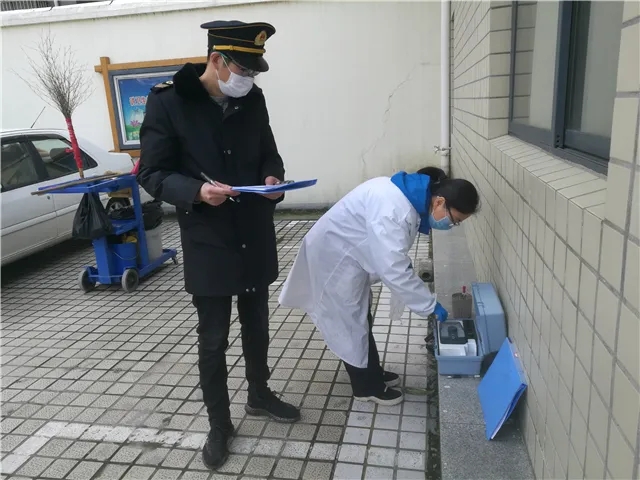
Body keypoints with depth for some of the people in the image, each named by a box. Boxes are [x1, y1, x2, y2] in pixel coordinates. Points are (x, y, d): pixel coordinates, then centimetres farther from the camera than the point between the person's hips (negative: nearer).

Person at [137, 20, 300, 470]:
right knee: (213, 339, 8)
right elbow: (152, 173, -9)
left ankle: (260, 395, 44)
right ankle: (219, 424, 29)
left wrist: (273, 178, -9)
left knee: (257, 325, 20)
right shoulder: (168, 100, -11)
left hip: (256, 237, 5)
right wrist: (196, 191, -27)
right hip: (207, 242, -4)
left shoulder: (253, 99, 2)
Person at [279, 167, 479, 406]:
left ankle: (373, 374, 38)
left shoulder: (410, 195, -2)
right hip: (332, 259, -10)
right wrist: (431, 305, -24)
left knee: (360, 319, 21)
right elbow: (394, 270, -33)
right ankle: (367, 387, 23)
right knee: (350, 324, 5)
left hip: (347, 256, 10)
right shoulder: (393, 210, -33)